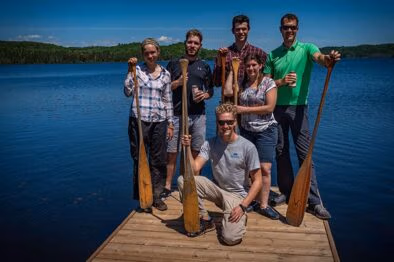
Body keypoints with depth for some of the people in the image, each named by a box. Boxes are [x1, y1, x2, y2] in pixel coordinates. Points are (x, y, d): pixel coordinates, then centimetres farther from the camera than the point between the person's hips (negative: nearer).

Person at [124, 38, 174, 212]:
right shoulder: (137, 70, 2)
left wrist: (170, 124, 8)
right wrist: (130, 70, -12)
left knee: (158, 160, 7)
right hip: (139, 120, -2)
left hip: (159, 121, 2)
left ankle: (156, 196, 21)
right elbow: (128, 92, -8)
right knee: (140, 159, 5)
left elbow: (167, 101, 10)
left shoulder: (165, 74, 8)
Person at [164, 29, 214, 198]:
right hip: (177, 115, -1)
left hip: (198, 116, 2)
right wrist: (177, 83, -12)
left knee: (196, 152, 8)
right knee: (172, 152, 0)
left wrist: (205, 95, -6)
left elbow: (210, 90, 16)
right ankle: (167, 186, 11)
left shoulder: (204, 67, 12)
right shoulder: (174, 64, 7)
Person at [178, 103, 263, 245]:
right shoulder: (210, 144, -6)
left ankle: (241, 217, 11)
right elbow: (194, 169, -14)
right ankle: (205, 220, -2)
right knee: (183, 180, -19)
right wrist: (188, 148, -27)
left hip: (237, 195, -3)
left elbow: (257, 181, -10)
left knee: (230, 238, -25)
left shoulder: (248, 147, -15)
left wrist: (242, 206, -18)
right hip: (217, 189, 4)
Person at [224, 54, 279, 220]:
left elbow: (270, 107, -12)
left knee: (264, 168, -7)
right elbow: (227, 92, -8)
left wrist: (245, 109, -12)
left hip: (266, 130, -4)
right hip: (246, 130, 4)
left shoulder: (268, 83, -3)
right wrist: (232, 71, 1)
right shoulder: (242, 83, 9)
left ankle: (263, 205, 2)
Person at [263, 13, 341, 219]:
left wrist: (329, 58, -45)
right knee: (281, 152, 9)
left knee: (305, 154, -4)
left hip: (298, 107, -3)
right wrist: (282, 81, -12)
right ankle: (286, 191, 24)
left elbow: (320, 58, -21)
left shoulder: (306, 48, 1)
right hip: (277, 108, 3)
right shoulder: (273, 55, 10)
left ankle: (314, 202, 1)